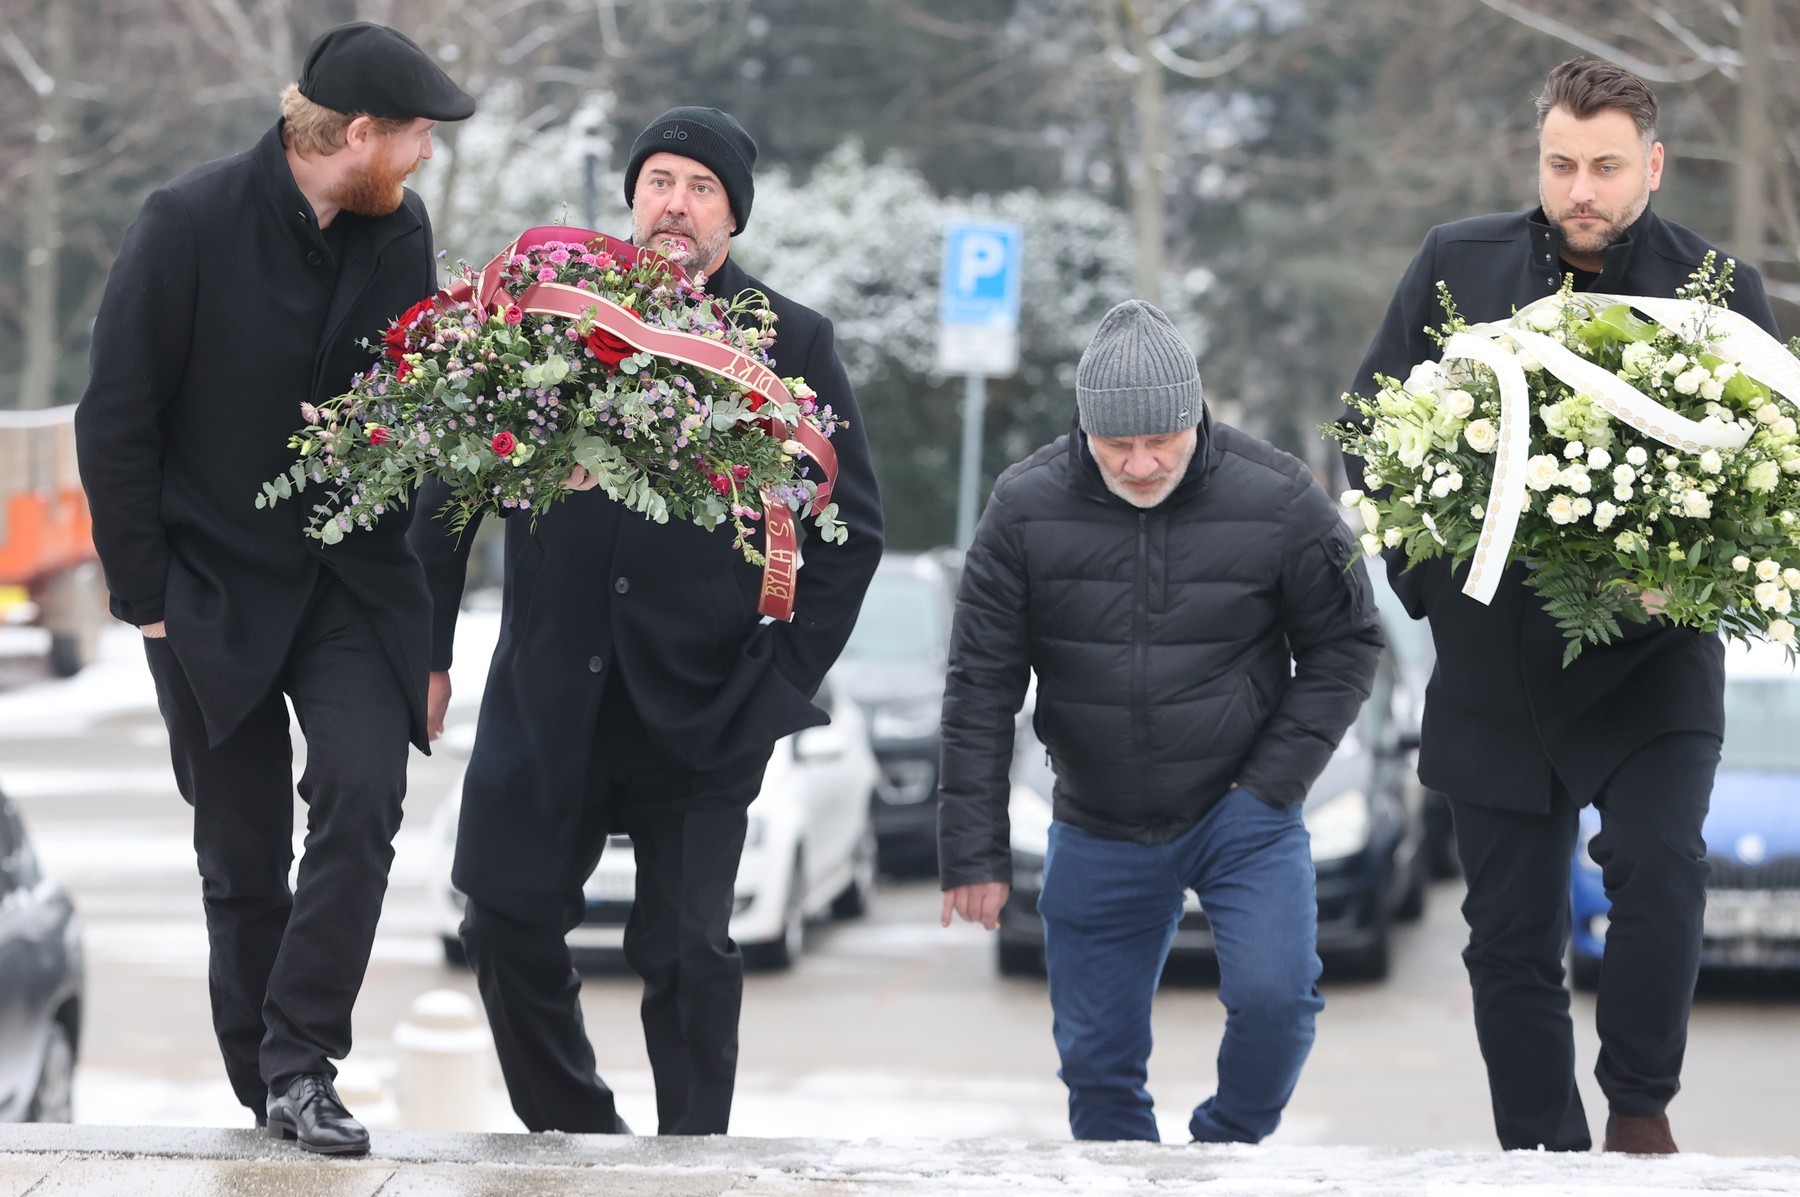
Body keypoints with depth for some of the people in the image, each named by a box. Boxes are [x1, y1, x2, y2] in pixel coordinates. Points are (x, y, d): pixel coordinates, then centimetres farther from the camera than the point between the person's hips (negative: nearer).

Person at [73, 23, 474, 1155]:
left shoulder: (401, 229, 2)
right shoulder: (191, 222, -12)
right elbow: (116, 422, -8)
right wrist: (146, 593, -9)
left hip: (354, 582, 3)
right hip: (216, 589, -3)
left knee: (364, 794, -18)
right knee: (244, 859, 4)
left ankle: (303, 1069, -15)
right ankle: (268, 1100, 17)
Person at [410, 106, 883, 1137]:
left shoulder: (793, 344, 1)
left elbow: (852, 529, 4)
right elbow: (454, 477, 8)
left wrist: (783, 683, -3)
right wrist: (426, 646, 4)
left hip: (700, 705, -2)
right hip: (549, 692, 2)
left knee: (688, 953, -3)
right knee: (509, 919, 4)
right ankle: (576, 1132, 22)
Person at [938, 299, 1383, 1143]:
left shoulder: (1277, 500, -12)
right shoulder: (1027, 508, -9)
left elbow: (1344, 648, 1)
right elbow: (980, 687, -4)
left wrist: (1271, 784, -8)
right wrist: (973, 853, -7)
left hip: (1243, 813, -2)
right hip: (1098, 834, 2)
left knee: (1273, 993, -21)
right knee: (1097, 1059, 6)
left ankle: (1227, 1149, 5)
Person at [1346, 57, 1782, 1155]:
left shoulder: (1720, 292, -4)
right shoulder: (1456, 266, 2)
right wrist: (1427, 571, 1)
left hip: (1650, 661, -2)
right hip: (1496, 667, 3)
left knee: (1660, 862, -24)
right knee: (1512, 939, 6)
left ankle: (1641, 1107, -5)